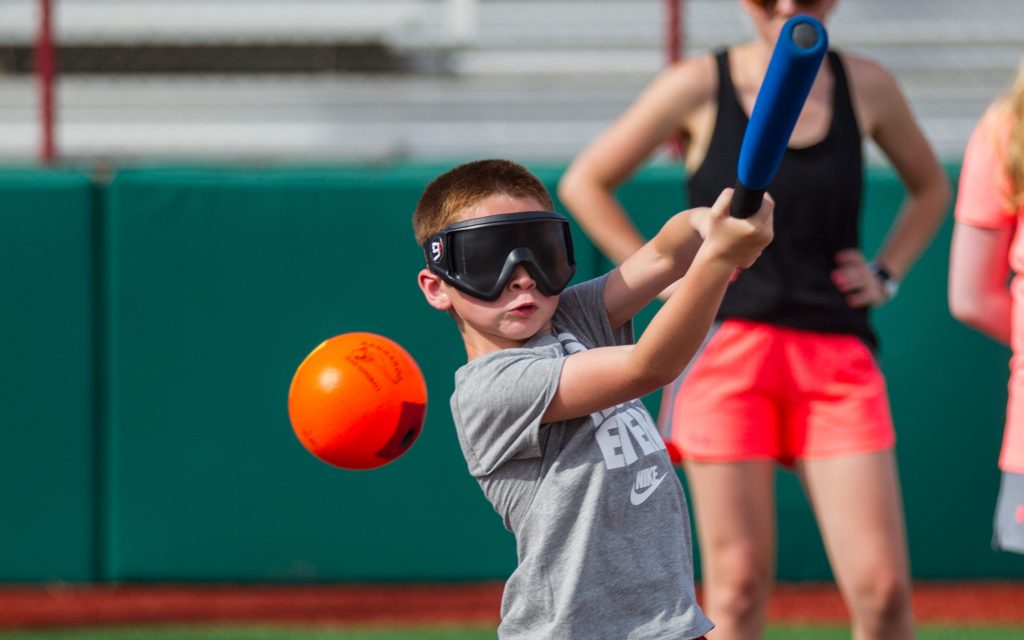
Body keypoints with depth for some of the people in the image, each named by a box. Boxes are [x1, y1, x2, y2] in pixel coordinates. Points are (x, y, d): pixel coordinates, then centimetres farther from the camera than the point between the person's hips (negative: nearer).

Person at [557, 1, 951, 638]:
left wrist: (886, 275, 11)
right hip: (728, 349, -2)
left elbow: (930, 186, 26)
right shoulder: (699, 86, 0)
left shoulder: (867, 87, 7)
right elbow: (584, 182, 9)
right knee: (738, 589, -2)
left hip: (837, 358, 2)